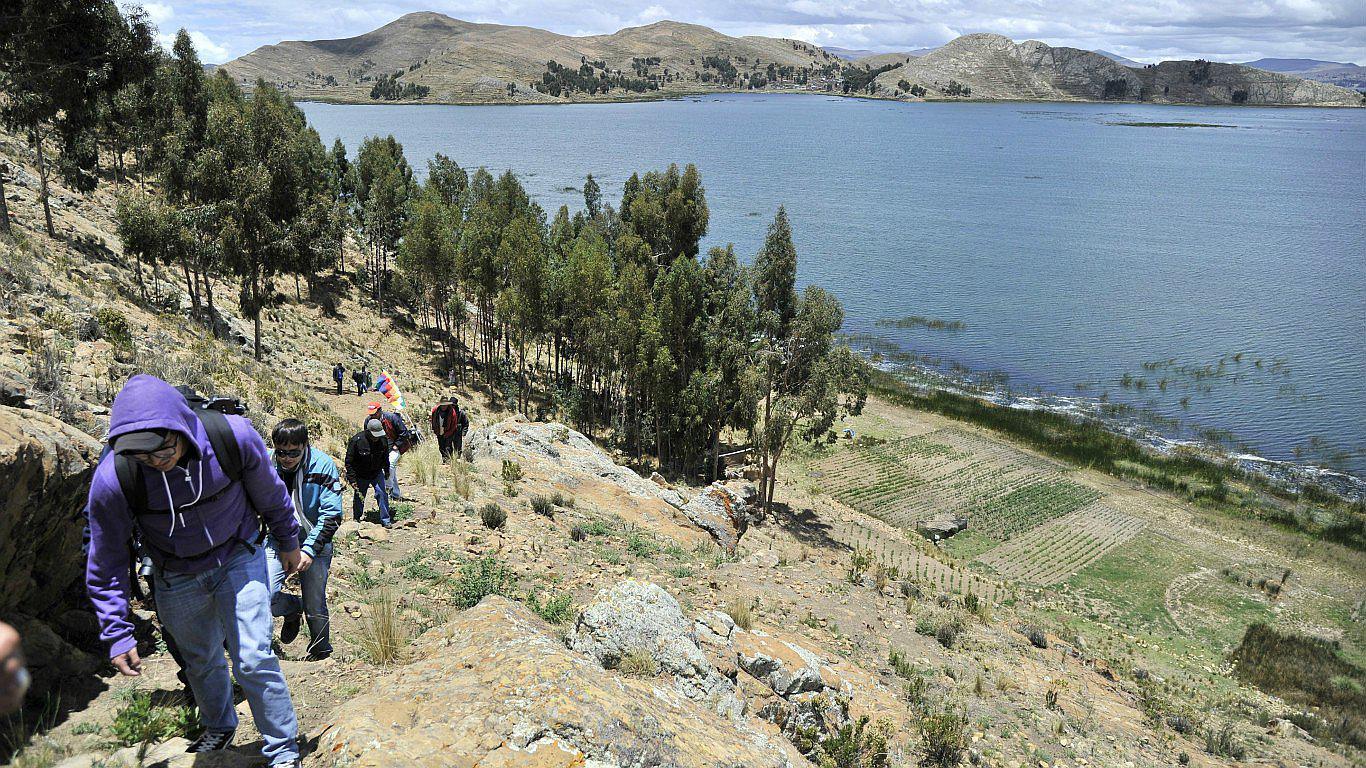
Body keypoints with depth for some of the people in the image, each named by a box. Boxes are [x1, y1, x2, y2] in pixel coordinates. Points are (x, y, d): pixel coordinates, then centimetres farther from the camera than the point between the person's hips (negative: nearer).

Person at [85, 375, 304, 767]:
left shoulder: (233, 436, -28)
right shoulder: (112, 478, -28)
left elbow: (270, 494, -6)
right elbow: (105, 563, -12)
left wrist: (288, 543, 8)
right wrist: (117, 633, -11)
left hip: (239, 558, -1)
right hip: (178, 579, 2)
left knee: (254, 660, -7)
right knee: (202, 662, 19)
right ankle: (219, 728, 50)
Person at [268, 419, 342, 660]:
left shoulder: (322, 465, -14)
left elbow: (332, 514, -13)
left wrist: (309, 549, -20)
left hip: (314, 543, -2)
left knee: (315, 608, 5)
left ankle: (321, 652, 33)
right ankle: (293, 609, 19)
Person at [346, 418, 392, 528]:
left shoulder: (383, 440, -10)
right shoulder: (356, 440, -23)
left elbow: (385, 457, 10)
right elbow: (349, 461, -15)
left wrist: (386, 470, 17)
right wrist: (352, 479, -15)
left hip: (377, 473, 2)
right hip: (360, 475, -2)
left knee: (382, 493, -10)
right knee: (359, 497, 7)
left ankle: (385, 520, 0)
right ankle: (356, 520, 28)